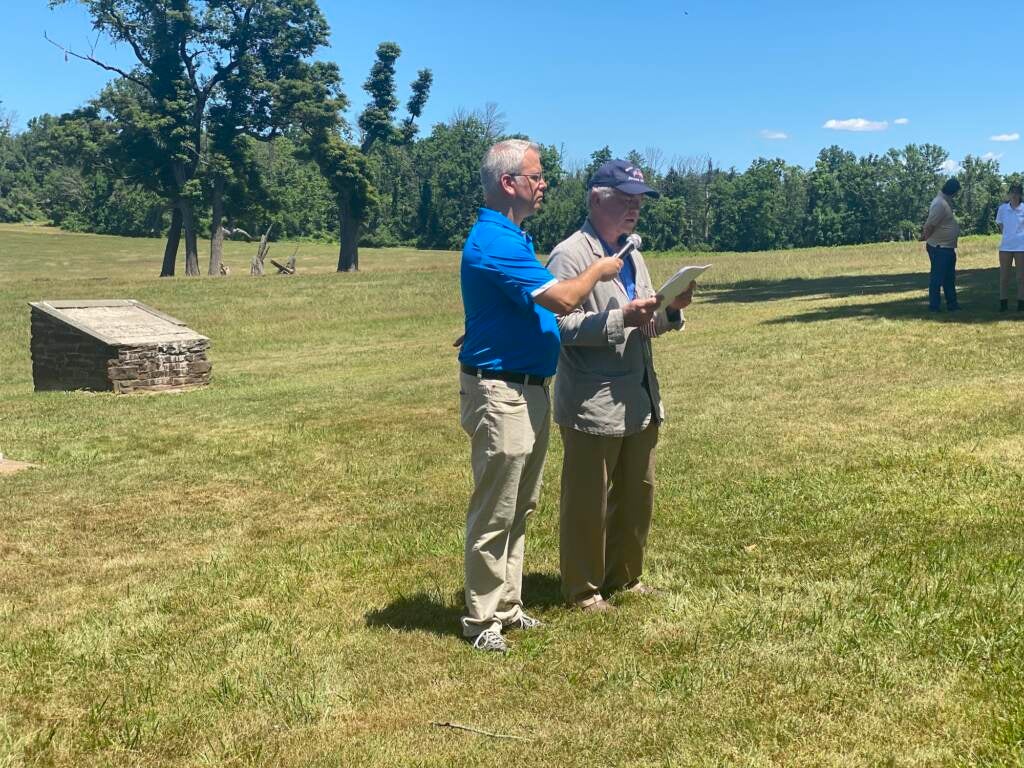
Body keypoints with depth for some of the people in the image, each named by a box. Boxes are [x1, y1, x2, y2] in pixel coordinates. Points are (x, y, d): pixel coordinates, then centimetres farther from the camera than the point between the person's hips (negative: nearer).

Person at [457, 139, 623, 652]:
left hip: (528, 391, 10)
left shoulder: (512, 238, 15)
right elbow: (562, 298, -23)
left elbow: (546, 302, 20)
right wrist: (599, 271, -4)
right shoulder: (493, 242, -20)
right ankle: (481, 619, 10)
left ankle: (506, 606, 26)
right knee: (494, 513, -1)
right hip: (500, 392, -10)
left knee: (520, 508, 16)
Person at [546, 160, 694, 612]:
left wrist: (672, 309, -2)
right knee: (587, 502, 4)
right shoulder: (569, 256, -11)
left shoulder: (633, 256, 16)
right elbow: (561, 325, -20)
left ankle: (625, 576, 32)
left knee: (637, 495, 16)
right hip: (593, 404, -8)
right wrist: (621, 318, -27)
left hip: (639, 400, 8)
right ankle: (582, 589, 19)